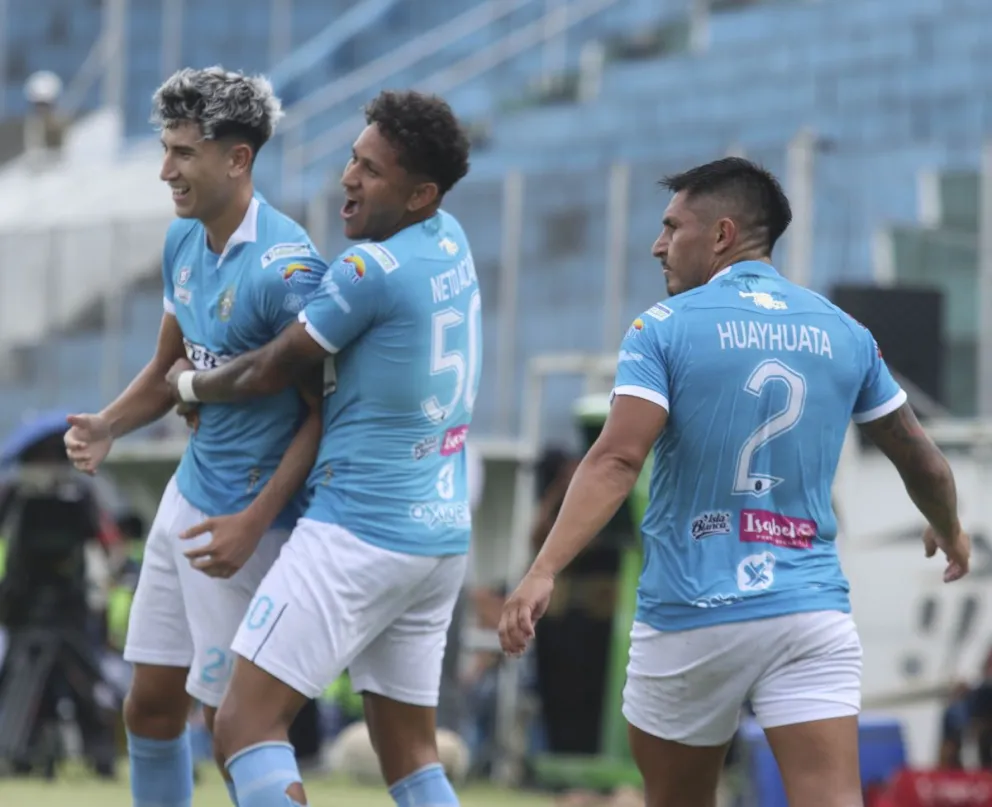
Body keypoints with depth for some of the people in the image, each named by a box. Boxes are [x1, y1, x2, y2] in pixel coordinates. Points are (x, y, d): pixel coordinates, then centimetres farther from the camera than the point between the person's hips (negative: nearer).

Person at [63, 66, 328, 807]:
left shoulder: (284, 267, -21)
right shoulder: (185, 242, 5)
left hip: (244, 521, -8)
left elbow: (325, 411, -17)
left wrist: (254, 521, -23)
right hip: (187, 495, 9)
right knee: (150, 708, 13)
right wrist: (108, 427, -4)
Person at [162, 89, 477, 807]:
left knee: (247, 722, -10)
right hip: (445, 533, 9)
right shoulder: (451, 242, 9)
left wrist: (190, 384, 17)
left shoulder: (371, 269, -16)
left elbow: (268, 375, -5)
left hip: (361, 530, -9)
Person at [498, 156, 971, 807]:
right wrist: (950, 532, 39)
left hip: (691, 614, -2)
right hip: (813, 612, 2)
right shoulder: (843, 333, 8)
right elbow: (920, 458, 19)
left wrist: (543, 572, -23)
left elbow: (616, 461, -17)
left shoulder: (665, 328, -4)